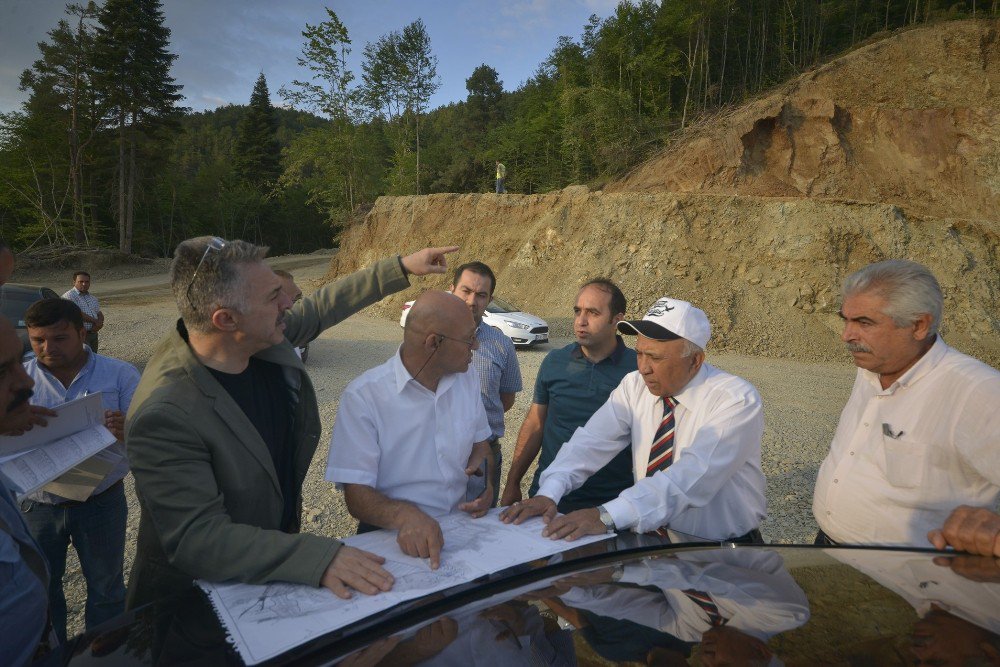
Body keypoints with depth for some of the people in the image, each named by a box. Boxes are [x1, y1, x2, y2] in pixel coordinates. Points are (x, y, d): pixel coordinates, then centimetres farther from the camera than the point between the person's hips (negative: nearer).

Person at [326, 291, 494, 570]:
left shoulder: (467, 377, 6)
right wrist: (405, 515, -34)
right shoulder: (363, 396, -13)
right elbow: (357, 494, -14)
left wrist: (484, 482, -3)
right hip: (396, 536, -5)